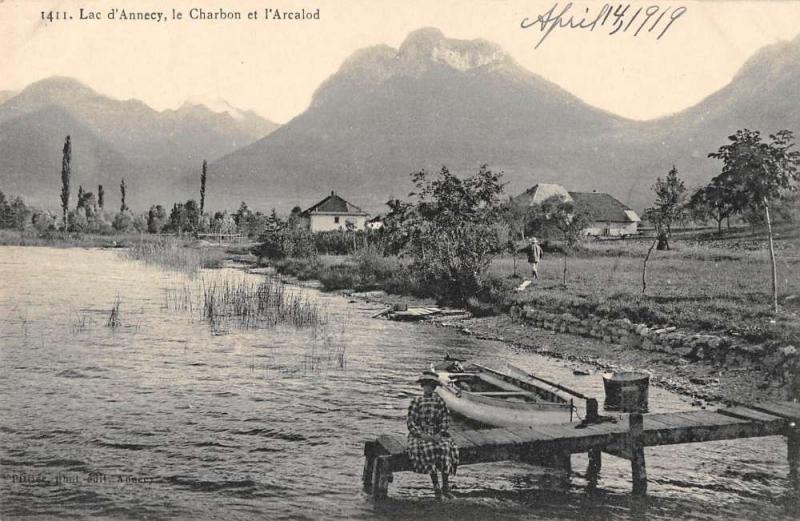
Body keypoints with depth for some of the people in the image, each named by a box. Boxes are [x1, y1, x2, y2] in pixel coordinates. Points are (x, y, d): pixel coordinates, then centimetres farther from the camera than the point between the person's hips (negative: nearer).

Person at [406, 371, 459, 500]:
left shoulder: (439, 400, 6)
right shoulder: (416, 402, -2)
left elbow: (445, 418, 6)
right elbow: (411, 422, -3)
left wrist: (440, 434, -9)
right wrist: (422, 435, -15)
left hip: (436, 433, 2)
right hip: (420, 434, -2)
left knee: (446, 447, -26)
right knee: (428, 449, -31)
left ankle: (446, 487, -16)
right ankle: (436, 486, -21)